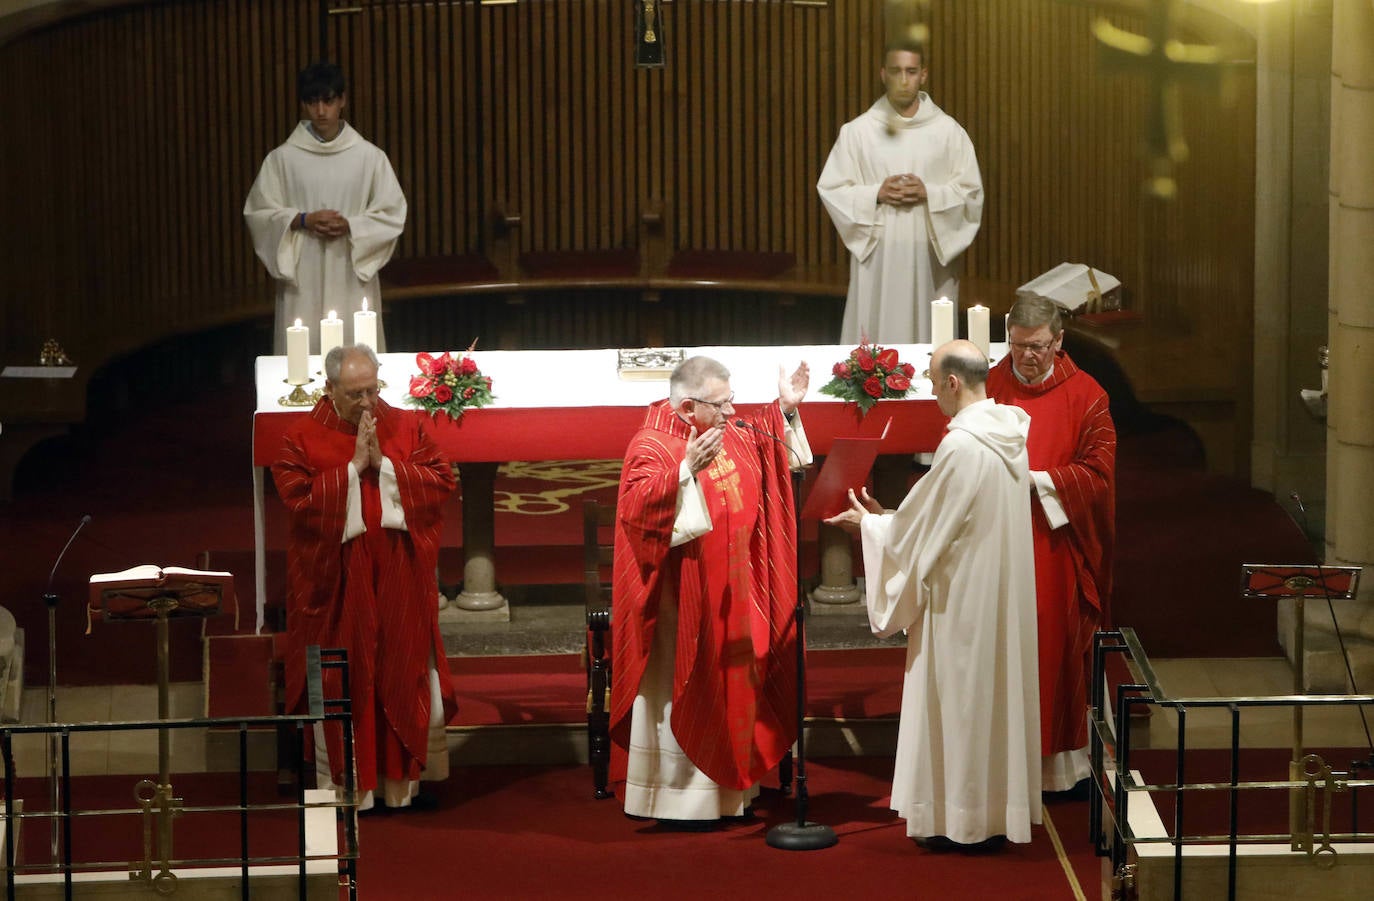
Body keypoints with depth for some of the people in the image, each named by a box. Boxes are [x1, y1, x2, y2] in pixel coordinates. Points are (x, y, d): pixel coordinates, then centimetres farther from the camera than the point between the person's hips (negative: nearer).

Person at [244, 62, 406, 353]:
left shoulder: (369, 156, 2)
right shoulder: (282, 159, 2)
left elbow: (392, 214, 4)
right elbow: (258, 213, 5)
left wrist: (350, 226, -12)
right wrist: (302, 220, -11)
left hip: (353, 277, 0)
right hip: (302, 279, 0)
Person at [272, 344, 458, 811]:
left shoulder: (407, 427, 5)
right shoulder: (304, 437, -1)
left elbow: (442, 481, -2)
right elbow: (296, 494, -13)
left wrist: (384, 463, -12)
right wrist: (354, 466, -15)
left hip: (399, 575, 2)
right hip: (336, 576, -2)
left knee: (405, 673, 5)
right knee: (341, 681, 1)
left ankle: (403, 774, 17)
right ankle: (344, 783, 10)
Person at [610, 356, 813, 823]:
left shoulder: (733, 434, 7)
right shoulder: (652, 446, -17)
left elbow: (763, 439, 28)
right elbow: (637, 505, -30)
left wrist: (786, 409, 11)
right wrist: (687, 469, -39)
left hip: (732, 597, 8)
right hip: (683, 598, -8)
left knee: (730, 685, 14)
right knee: (681, 691, -2)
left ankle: (728, 783, 23)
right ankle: (675, 794, 5)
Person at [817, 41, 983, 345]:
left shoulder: (948, 131, 3)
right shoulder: (857, 131, 2)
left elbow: (971, 193, 4)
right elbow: (831, 189, 3)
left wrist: (929, 193, -13)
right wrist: (876, 194, -12)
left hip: (931, 255, 0)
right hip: (876, 254, 0)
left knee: (931, 339, 0)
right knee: (873, 335, -2)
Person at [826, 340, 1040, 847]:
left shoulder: (960, 446, -22)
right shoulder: (1010, 433, 5)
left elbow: (921, 530, -14)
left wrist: (869, 524, 3)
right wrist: (886, 518, 16)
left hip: (963, 601, -8)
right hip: (1004, 598, 9)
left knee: (958, 700, 1)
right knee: (995, 693, 14)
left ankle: (961, 821, 9)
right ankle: (997, 814, 22)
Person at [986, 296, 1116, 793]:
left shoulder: (1084, 395, 0)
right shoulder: (987, 387, 5)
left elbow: (1098, 472, -4)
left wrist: (1036, 481, -14)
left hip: (1055, 546, -1)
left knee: (1057, 647, 3)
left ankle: (1059, 759, 13)